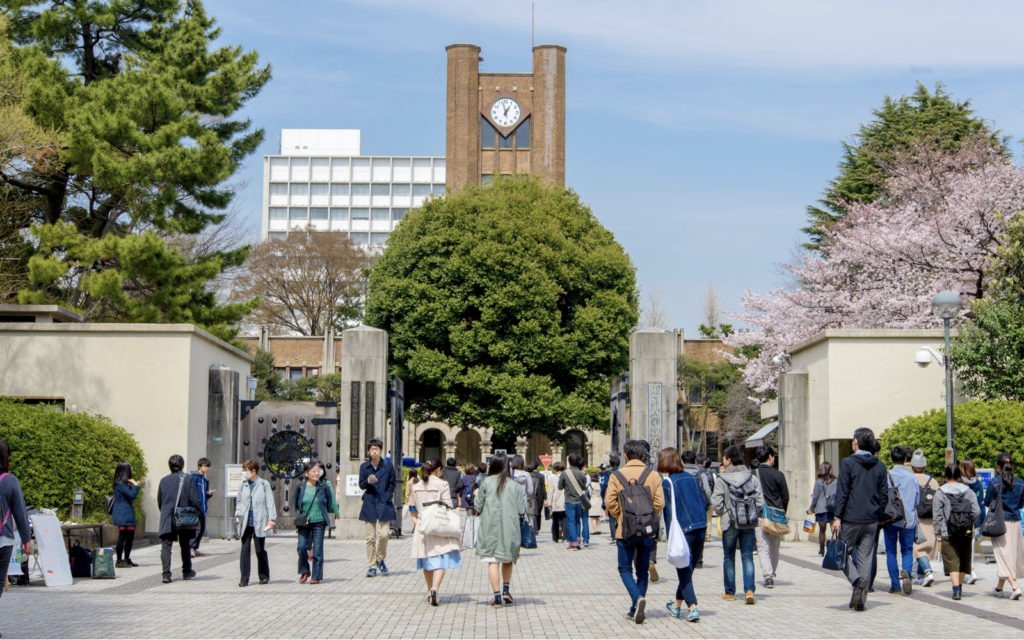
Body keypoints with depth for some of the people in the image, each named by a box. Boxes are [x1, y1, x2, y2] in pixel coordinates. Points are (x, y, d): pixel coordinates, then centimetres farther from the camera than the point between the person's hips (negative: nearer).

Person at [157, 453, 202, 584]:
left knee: (166, 546, -1)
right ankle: (187, 572, 29)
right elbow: (194, 500, -8)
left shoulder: (164, 480, 0)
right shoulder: (188, 480, -6)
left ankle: (166, 573, -14)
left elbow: (159, 501, 8)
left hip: (167, 519, 0)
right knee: (185, 545, 16)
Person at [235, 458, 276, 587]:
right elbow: (239, 501, 18)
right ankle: (244, 579, 2)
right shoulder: (243, 485, 8)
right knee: (245, 550, -1)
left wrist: (272, 519, -8)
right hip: (245, 523, 3)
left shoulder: (264, 484, -1)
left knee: (260, 550, 6)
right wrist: (238, 515, 4)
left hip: (259, 523, -3)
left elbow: (270, 502, -1)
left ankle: (264, 576, 21)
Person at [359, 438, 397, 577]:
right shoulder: (364, 467, 3)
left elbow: (392, 485, 9)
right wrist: (368, 481, -16)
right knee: (371, 537, 1)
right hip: (370, 505, 1)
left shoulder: (388, 466, 0)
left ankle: (381, 560, 16)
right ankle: (372, 566, 8)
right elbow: (361, 485, 5)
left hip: (384, 504, -1)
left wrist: (386, 497, -2)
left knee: (384, 534, -9)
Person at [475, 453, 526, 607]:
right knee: (508, 560, 20)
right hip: (509, 528, 2)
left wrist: (476, 495, 20)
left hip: (490, 527, -2)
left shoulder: (487, 482, -3)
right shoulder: (515, 486, 0)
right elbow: (521, 511, 0)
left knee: (493, 561, -1)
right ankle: (506, 591, 13)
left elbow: (478, 506, 1)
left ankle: (497, 596, -8)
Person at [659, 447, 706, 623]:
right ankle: (677, 605, 31)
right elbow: (705, 502, 11)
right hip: (700, 529, 6)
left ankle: (693, 607, -12)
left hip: (683, 531, -6)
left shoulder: (668, 483, -8)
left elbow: (669, 510, -10)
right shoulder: (693, 478, 9)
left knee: (684, 571, 1)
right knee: (687, 569, 17)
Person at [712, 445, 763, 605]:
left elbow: (716, 503, -11)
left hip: (729, 524, -2)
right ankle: (749, 590, -11)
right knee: (747, 557, 4)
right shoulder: (752, 477, 0)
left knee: (729, 557, 11)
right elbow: (760, 501, -2)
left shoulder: (721, 479, -9)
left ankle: (730, 592, 16)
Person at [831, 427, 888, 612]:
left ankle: (856, 581, -17)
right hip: (871, 520, 4)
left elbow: (842, 493, -11)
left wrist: (837, 517, -9)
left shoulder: (848, 463, -8)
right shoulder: (879, 466, 7)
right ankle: (861, 600, 7)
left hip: (851, 519, -4)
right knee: (865, 557, 8)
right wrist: (878, 516, 16)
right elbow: (884, 495, 8)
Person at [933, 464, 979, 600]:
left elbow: (937, 515, -4)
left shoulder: (940, 492, -3)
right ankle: (960, 586, 26)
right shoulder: (968, 491, 4)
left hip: (948, 533, -3)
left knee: (952, 561, -3)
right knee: (963, 560, 16)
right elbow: (976, 511, -1)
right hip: (966, 533, 3)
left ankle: (956, 588, -16)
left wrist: (937, 533, 1)